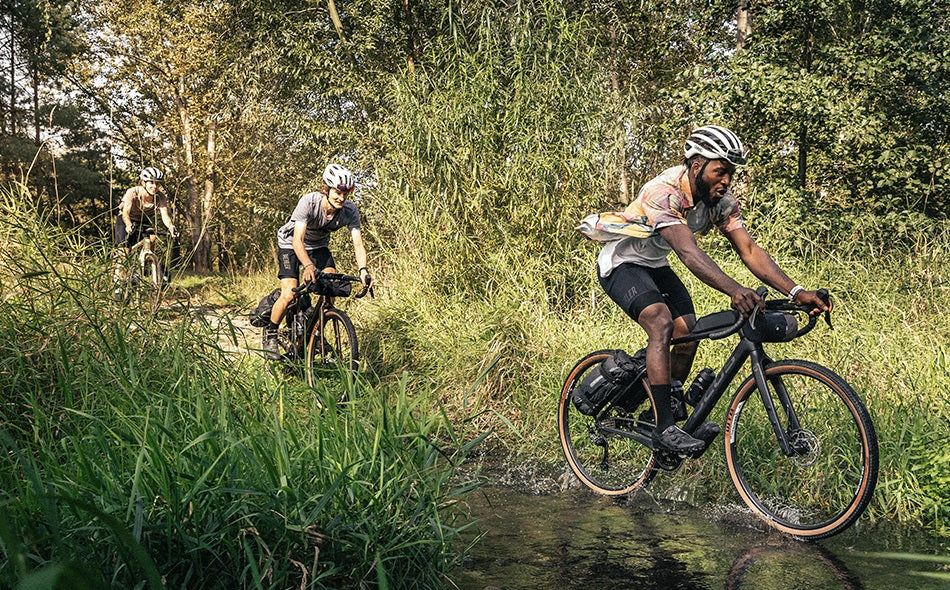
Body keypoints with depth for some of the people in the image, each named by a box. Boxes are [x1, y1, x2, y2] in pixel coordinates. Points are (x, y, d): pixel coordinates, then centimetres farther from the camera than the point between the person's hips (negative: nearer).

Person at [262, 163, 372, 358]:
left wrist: (363, 269, -45)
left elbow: (358, 243, -26)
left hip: (318, 246, 4)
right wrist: (308, 266, -57)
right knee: (289, 295, -18)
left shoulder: (350, 210, -23)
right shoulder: (309, 202, -34)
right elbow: (297, 240, -40)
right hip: (290, 245, -4)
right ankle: (270, 334, 7)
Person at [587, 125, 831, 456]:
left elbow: (750, 251, -18)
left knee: (689, 333, -2)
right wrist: (734, 290, -61)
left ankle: (670, 411, 18)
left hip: (655, 266, 8)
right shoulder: (664, 193, -34)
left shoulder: (722, 201, -12)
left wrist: (796, 292, -31)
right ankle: (663, 428, -26)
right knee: (662, 323, -27)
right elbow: (688, 252, -47)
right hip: (621, 263, -8)